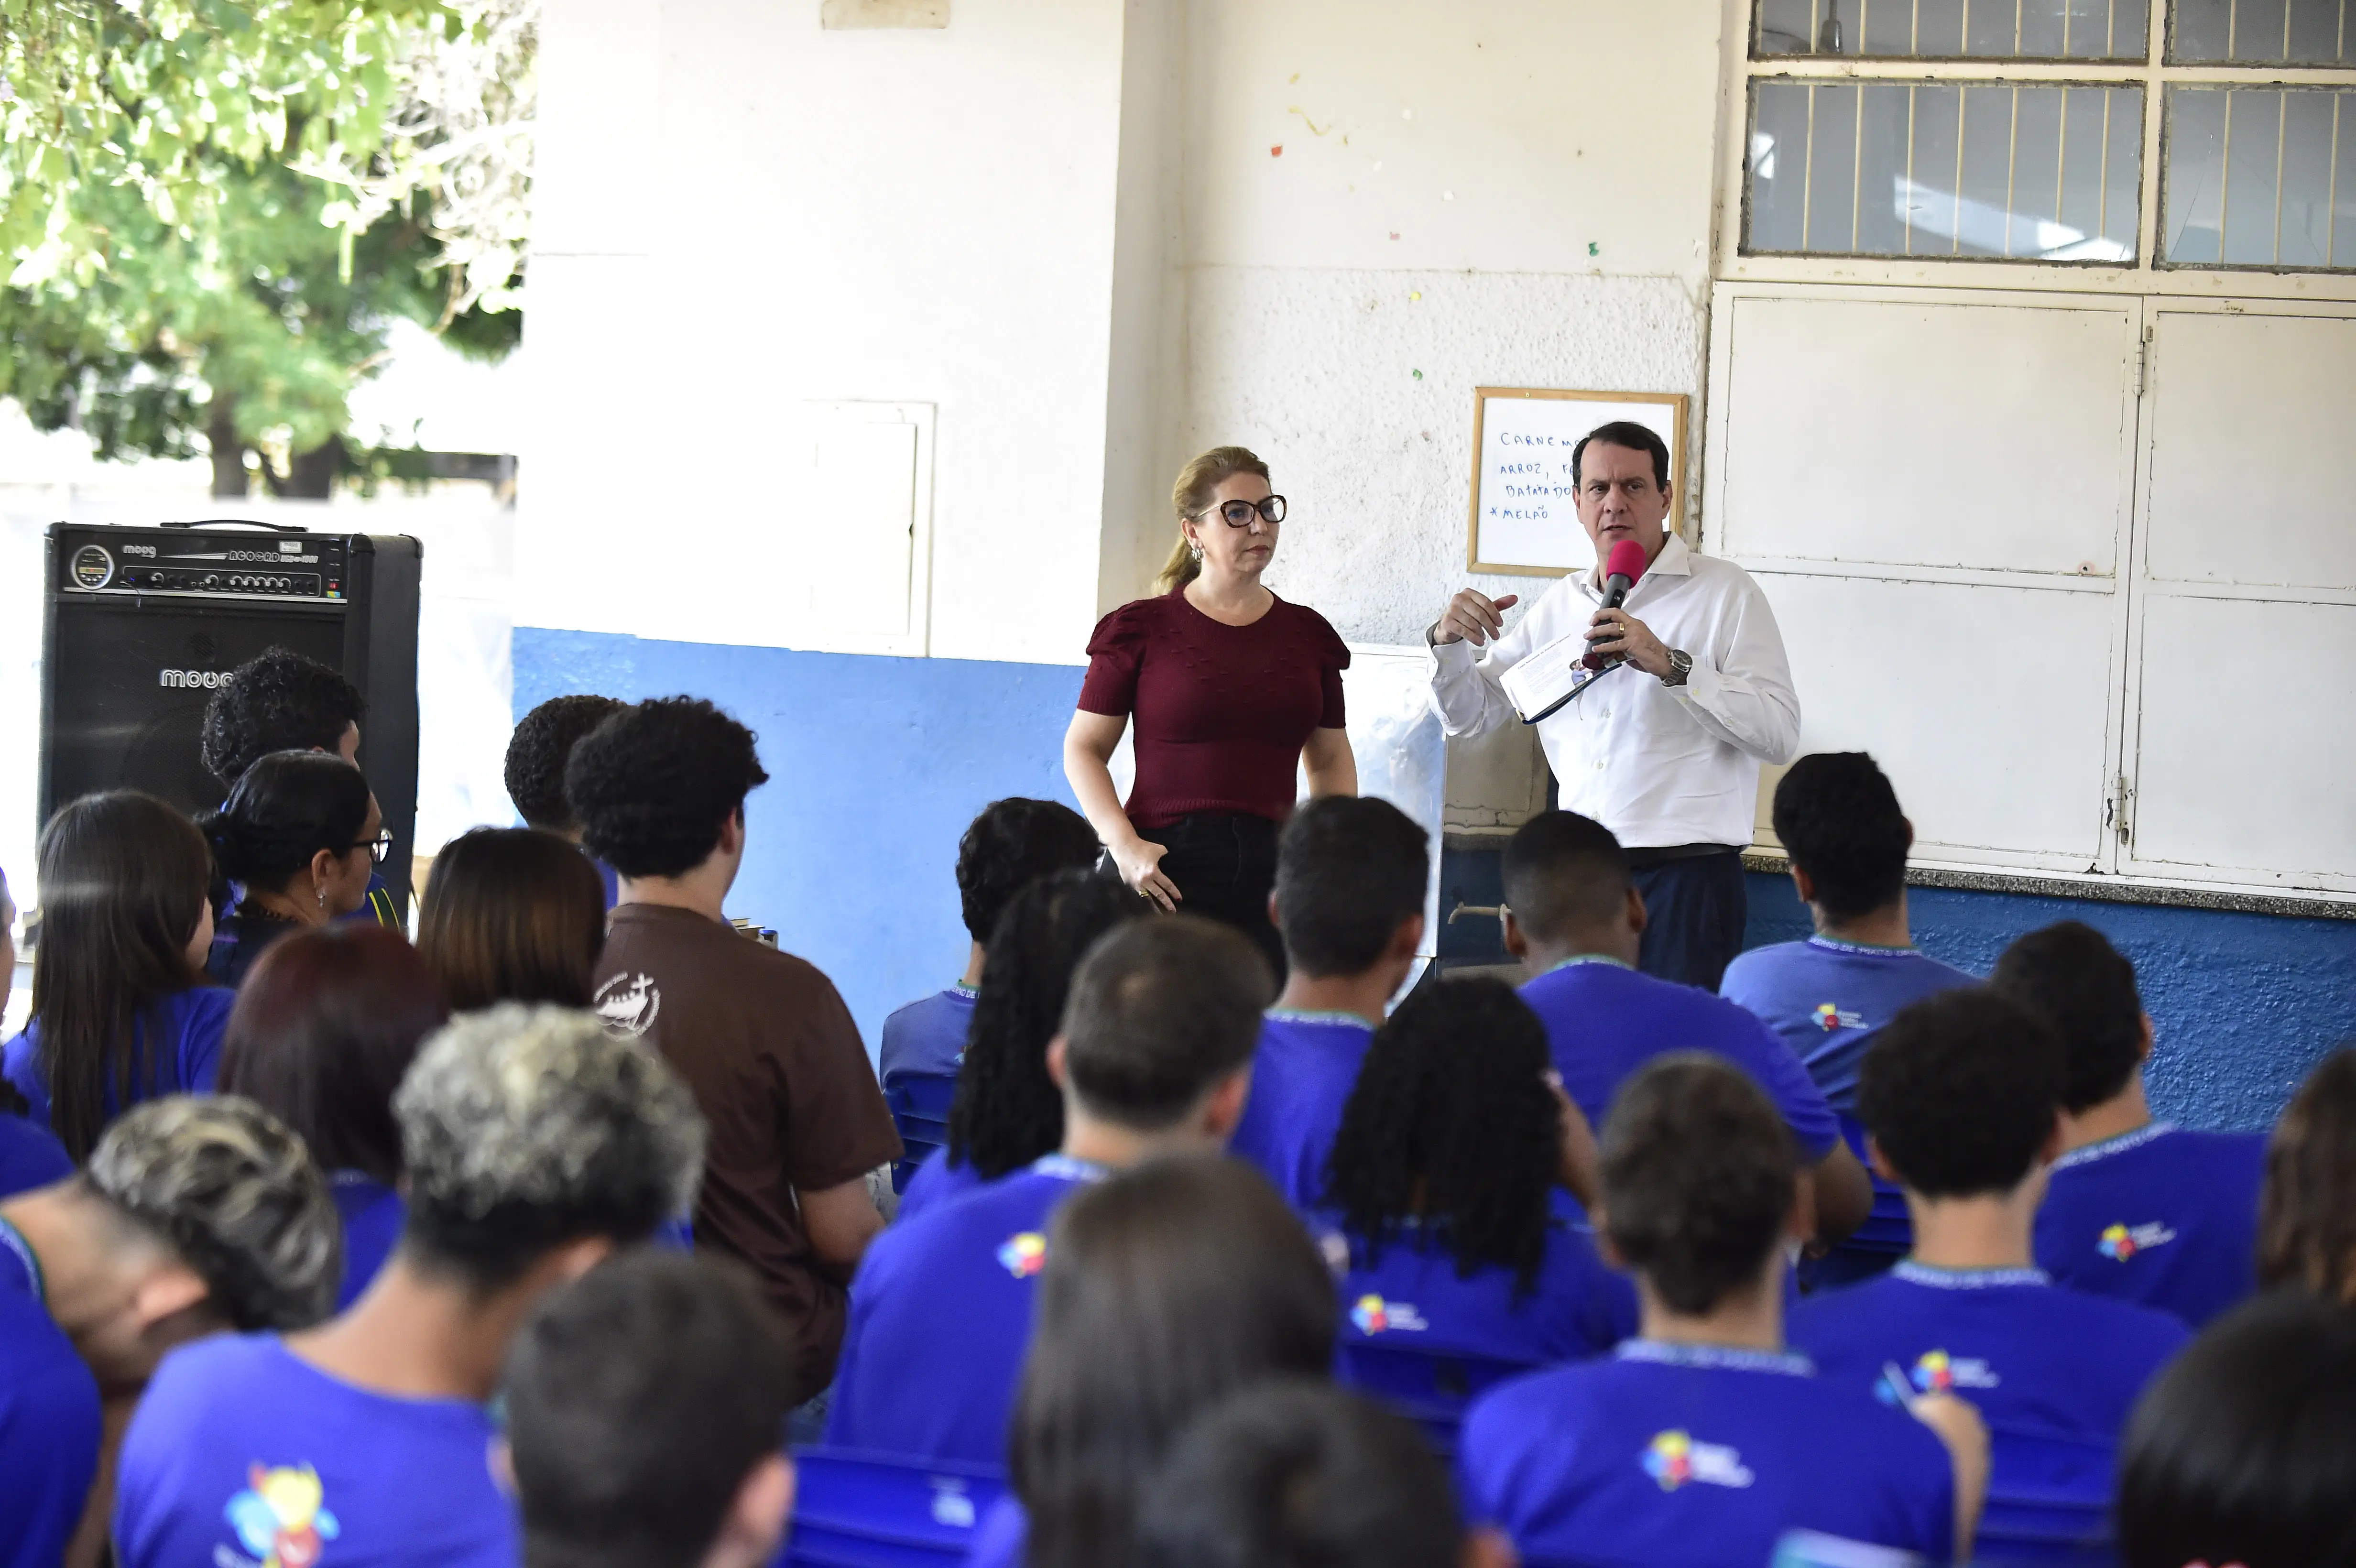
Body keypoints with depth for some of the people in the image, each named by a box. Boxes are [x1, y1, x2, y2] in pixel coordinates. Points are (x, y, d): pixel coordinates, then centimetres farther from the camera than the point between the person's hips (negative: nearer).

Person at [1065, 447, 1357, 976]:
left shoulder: (1307, 635, 13)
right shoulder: (1144, 629, 3)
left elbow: (1331, 758, 22)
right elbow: (1084, 748, 4)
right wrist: (1124, 844, -11)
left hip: (1273, 873, 3)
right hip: (1163, 873, -3)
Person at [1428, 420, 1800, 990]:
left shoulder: (1724, 591, 0)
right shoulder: (1559, 605, 15)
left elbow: (1780, 731, -12)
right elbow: (1467, 716, 19)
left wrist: (1670, 665, -21)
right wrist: (1449, 642, -1)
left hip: (1686, 872, -5)